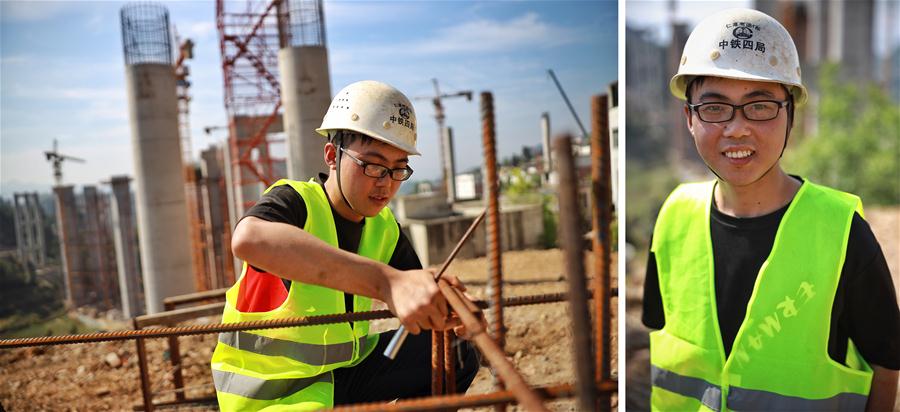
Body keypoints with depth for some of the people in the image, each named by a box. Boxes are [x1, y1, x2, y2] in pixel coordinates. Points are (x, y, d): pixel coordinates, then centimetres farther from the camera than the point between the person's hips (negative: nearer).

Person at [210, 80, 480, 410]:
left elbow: (415, 296, 1)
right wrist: (387, 281, -55)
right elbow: (248, 239, -46)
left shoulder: (384, 227, -1)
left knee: (458, 357, 3)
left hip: (346, 369, 7)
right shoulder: (295, 201, -22)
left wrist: (442, 309, -26)